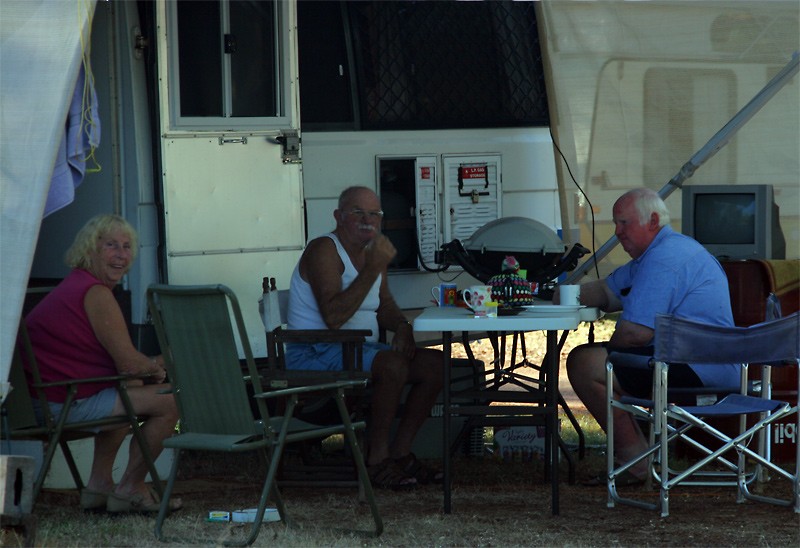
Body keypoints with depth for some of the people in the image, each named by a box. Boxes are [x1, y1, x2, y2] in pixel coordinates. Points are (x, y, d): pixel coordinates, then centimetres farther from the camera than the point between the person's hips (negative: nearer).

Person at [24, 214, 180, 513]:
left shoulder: (74, 285, 20)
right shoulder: (96, 294, -14)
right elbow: (129, 363, -15)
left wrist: (151, 367, 4)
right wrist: (160, 365, 6)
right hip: (64, 404, -11)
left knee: (134, 388, 35)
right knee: (170, 401, -10)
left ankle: (99, 484, 31)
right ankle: (131, 489, 5)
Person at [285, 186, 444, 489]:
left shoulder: (370, 250, 12)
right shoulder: (324, 250, -16)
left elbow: (384, 305, 23)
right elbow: (333, 317, -28)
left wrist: (402, 326, -1)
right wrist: (374, 268, -29)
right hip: (315, 354, -9)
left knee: (435, 364, -2)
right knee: (393, 365, -32)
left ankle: (400, 453, 2)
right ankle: (376, 460, -19)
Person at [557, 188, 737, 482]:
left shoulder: (663, 259, -17)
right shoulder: (671, 248, 20)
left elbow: (635, 332, -23)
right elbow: (608, 291, 26)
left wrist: (609, 348, -1)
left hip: (696, 371, -12)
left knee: (584, 363, -20)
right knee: (587, 357, 21)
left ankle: (636, 460, -9)